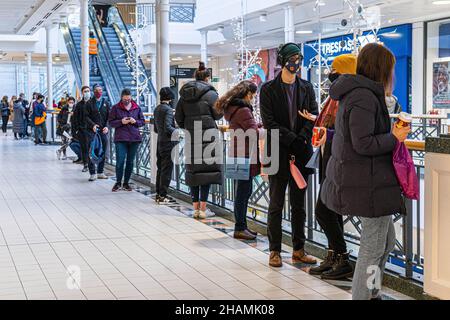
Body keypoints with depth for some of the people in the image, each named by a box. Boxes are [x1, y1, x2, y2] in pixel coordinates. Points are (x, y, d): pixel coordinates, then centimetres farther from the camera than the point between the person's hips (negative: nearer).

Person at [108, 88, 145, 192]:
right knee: (120, 161, -8)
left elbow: (143, 121, 14)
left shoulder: (137, 108, 11)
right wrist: (121, 122, -12)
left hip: (134, 138, 3)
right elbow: (111, 122, 4)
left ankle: (126, 183, 16)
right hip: (121, 138, -3)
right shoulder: (115, 108, 4)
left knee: (130, 162, 6)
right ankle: (118, 183, 8)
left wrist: (135, 121, -6)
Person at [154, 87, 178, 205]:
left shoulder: (157, 109, 11)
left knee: (160, 169, 13)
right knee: (167, 170, -3)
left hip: (160, 142, 8)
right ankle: (163, 196, -2)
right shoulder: (168, 109, -14)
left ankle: (158, 194, 18)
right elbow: (168, 127, -22)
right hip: (168, 143, -8)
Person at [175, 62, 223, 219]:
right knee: (207, 169, -1)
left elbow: (178, 117, 10)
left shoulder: (184, 94, 10)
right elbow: (218, 114, -7)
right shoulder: (210, 93, -6)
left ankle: (196, 208, 12)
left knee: (193, 170, 10)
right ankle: (203, 209, -4)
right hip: (208, 136, -5)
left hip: (191, 138, 5)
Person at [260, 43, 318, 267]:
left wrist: (302, 138, -14)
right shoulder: (269, 89, -1)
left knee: (299, 205, 9)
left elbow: (314, 115, 2)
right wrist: (292, 140, -17)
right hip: (278, 153, -4)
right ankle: (275, 251, 10)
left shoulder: (306, 88, 11)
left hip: (301, 153, 4)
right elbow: (269, 122, -9)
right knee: (276, 204, 3)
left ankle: (298, 250, 17)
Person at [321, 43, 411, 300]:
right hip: (368, 182, -10)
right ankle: (363, 295, 12)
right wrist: (395, 137, -12)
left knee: (387, 238, 21)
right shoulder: (365, 97, -20)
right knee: (374, 247, 1)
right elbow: (363, 144, -25)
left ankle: (372, 291, 32)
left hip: (354, 179, 10)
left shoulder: (353, 93, 12)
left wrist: (391, 133, 12)